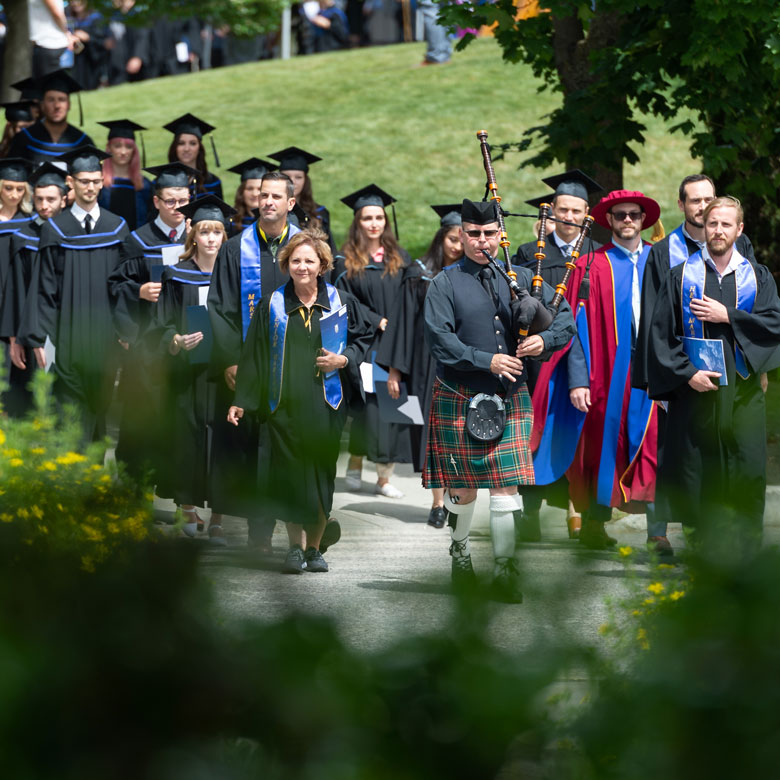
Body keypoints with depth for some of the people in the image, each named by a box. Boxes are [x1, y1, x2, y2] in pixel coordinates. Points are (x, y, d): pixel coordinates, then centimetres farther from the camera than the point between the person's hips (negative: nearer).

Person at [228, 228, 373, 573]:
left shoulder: (340, 302, 7)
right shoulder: (272, 305, 7)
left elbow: (364, 338, 14)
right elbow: (253, 356, 7)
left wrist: (343, 360, -6)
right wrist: (241, 401, 3)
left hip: (326, 403, 0)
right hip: (286, 403, 0)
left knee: (322, 475, 1)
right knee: (290, 478, -6)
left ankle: (314, 546, 12)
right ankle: (295, 546, 3)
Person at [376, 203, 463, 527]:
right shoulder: (420, 275, 3)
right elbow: (404, 322, 2)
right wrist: (395, 369, -2)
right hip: (428, 364, -1)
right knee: (433, 431, -1)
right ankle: (438, 503, 1)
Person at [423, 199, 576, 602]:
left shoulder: (520, 280, 8)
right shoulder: (445, 285, -2)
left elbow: (566, 315, 10)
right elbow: (439, 338, -13)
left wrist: (545, 339, -11)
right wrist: (486, 361, -19)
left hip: (510, 399, 2)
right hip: (460, 398, -2)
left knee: (507, 486, -6)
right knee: (463, 487, 8)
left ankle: (505, 571, -4)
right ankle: (460, 550, 33)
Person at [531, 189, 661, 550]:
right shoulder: (591, 267, 3)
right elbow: (577, 327, -1)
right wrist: (578, 380, -11)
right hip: (609, 374, -2)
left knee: (656, 449, -7)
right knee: (604, 448, 2)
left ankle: (658, 529, -4)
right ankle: (594, 525, 14)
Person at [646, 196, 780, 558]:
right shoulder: (681, 276, 7)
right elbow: (661, 331, 1)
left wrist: (728, 316, -11)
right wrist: (685, 373, -11)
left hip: (742, 392, 1)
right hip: (694, 390, -1)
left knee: (745, 472, -4)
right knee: (696, 474, -2)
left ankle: (740, 552, 2)